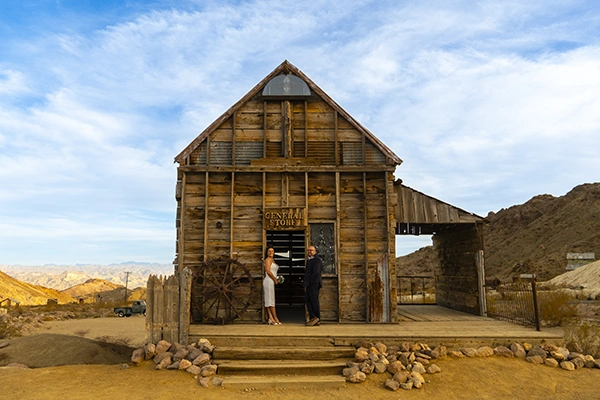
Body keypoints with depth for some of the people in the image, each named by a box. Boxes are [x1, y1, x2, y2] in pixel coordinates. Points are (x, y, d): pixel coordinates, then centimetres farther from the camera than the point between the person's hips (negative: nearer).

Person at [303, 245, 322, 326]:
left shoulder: (317, 260, -11)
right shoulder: (309, 260, 21)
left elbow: (316, 272, -19)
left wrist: (312, 281, -17)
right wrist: (305, 283, 14)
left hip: (314, 284, -10)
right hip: (309, 284, 10)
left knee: (314, 301, -5)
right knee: (307, 300, 7)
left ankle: (317, 320, 1)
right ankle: (313, 317, 9)